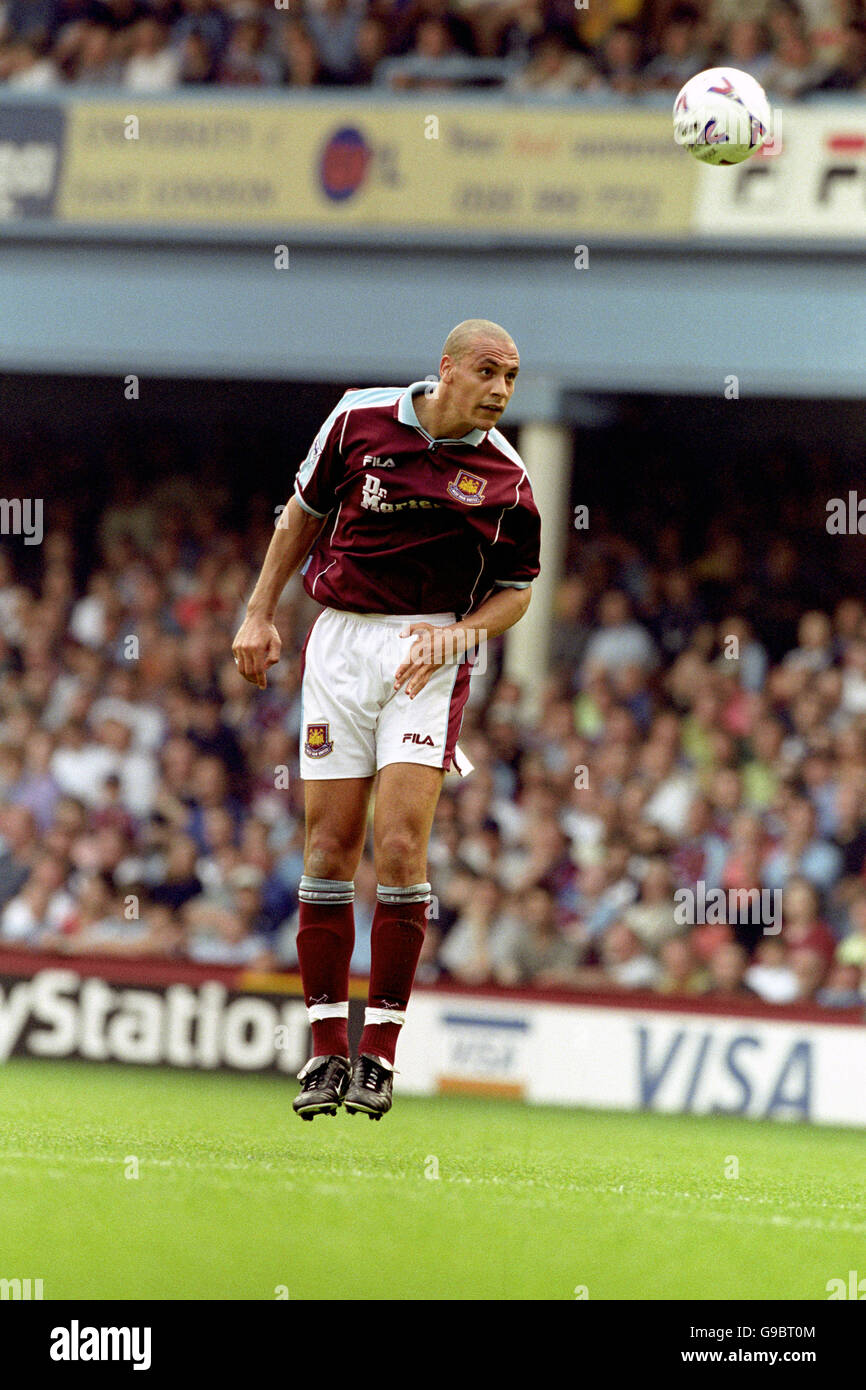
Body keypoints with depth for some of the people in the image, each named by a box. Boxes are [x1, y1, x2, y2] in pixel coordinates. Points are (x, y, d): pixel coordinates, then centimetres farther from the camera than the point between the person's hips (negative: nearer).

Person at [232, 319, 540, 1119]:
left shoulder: (504, 475, -3)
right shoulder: (361, 420, -1)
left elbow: (516, 592, 8)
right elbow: (306, 512, 14)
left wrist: (458, 634, -11)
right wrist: (261, 613, 12)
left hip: (429, 655, -2)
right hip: (340, 638, 2)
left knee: (401, 844, -13)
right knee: (330, 847, -1)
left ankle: (379, 1051, -7)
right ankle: (326, 1048, 5)